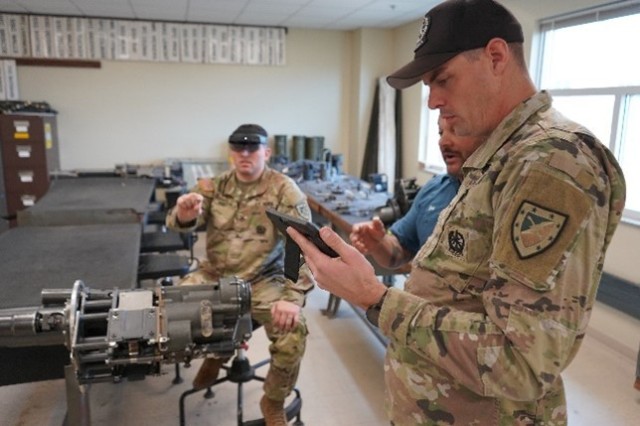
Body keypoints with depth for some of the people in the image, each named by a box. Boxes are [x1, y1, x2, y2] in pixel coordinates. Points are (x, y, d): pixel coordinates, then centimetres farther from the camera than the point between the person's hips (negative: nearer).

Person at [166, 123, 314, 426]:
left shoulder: (285, 190, -9)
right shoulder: (214, 186, 2)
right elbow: (179, 224, -8)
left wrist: (293, 297, -29)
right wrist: (183, 215, -34)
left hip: (264, 281, -3)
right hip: (216, 275, 4)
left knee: (293, 332, -25)